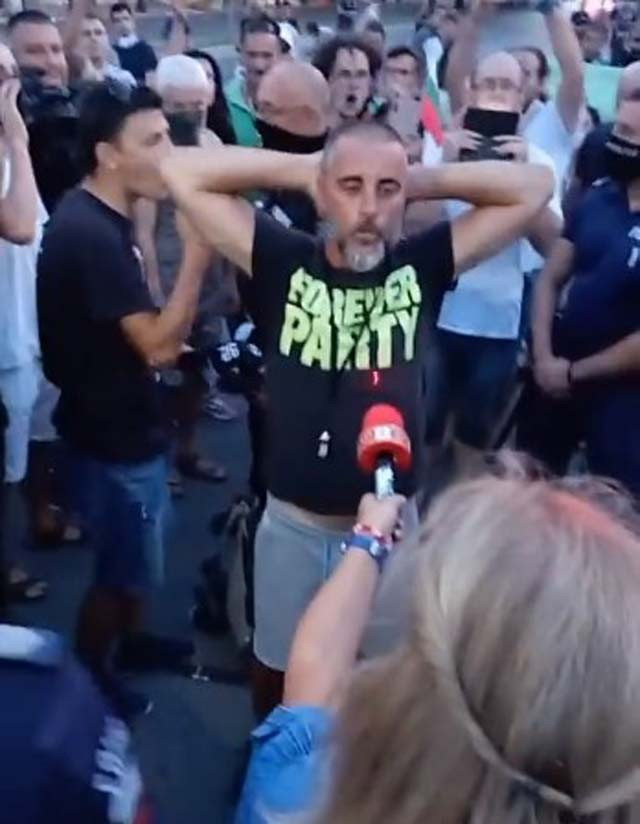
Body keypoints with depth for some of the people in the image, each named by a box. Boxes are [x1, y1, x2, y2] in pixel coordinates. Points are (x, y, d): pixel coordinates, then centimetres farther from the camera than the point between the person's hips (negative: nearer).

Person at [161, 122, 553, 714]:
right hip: (292, 525, 0)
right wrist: (299, 169, -10)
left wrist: (422, 180, -9)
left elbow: (533, 186, -6)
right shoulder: (283, 264, -9)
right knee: (282, 678, 24)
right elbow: (183, 173, -10)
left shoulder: (424, 266, -7)